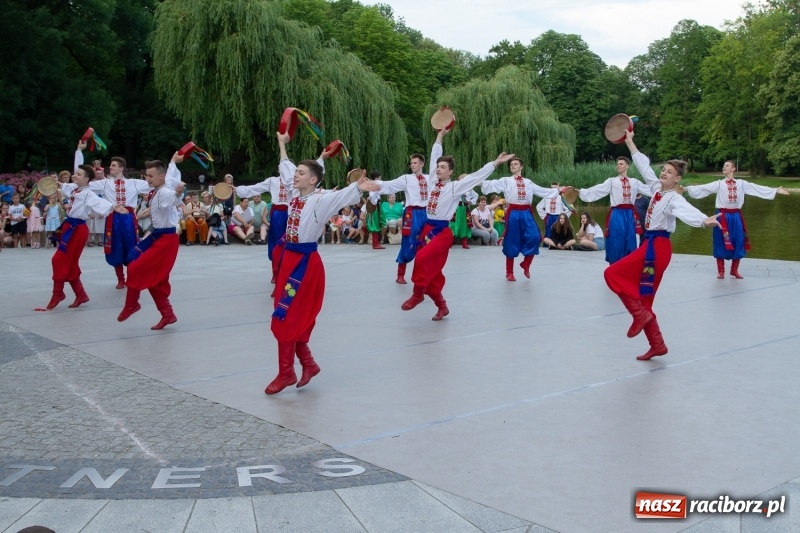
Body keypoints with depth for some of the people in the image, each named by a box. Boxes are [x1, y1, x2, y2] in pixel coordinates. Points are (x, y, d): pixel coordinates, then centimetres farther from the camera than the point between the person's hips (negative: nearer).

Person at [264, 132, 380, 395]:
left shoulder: (320, 200, -13)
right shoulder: (295, 195, 8)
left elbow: (341, 196, -33)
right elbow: (286, 169, 25)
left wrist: (359, 187, -52)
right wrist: (282, 144, 33)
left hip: (305, 262, -8)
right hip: (289, 258, 8)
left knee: (285, 318, -6)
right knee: (294, 318, 12)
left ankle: (286, 373, 5)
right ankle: (308, 364, 26)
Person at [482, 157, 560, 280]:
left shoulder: (528, 182, 16)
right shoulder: (506, 181, 6)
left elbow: (543, 191, 20)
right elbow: (491, 185, -7)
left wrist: (558, 191, 17)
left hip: (526, 213, 3)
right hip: (513, 213, -3)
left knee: (534, 237, -12)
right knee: (512, 242, 1)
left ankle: (526, 264, 13)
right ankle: (509, 273, 15)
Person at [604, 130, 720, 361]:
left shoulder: (675, 199, -14)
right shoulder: (657, 188, 8)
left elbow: (688, 212, -34)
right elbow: (643, 165, 19)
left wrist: (706, 220, -55)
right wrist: (629, 142, 24)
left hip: (657, 247, -9)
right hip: (651, 244, 9)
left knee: (613, 273, -13)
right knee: (644, 297, 11)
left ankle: (639, 314, -7)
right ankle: (657, 345, 17)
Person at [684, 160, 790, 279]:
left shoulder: (741, 183, 5)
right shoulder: (719, 184, -1)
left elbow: (758, 188, 5)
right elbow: (703, 188, -8)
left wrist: (776, 190, 3)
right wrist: (687, 188, -19)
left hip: (736, 217, 2)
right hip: (723, 217, -2)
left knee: (738, 244, 7)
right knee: (721, 244, 1)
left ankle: (734, 270, 25)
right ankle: (721, 271, 15)